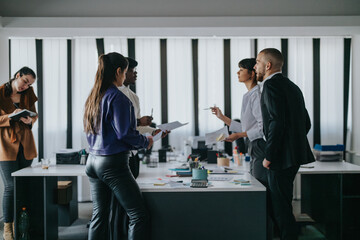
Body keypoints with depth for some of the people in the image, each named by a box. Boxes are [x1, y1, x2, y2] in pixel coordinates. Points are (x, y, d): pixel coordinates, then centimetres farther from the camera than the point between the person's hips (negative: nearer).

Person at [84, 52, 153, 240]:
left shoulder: (92, 97, 12)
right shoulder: (117, 98, -13)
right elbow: (124, 133, -17)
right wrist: (146, 142, -1)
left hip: (93, 160, 9)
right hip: (113, 163, -9)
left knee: (99, 216, 14)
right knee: (139, 216, -2)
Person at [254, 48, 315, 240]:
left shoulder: (271, 85, -12)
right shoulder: (292, 86, 17)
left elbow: (277, 122, -22)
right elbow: (306, 123, 19)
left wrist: (269, 156, -17)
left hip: (281, 157, -10)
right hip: (295, 154, 10)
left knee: (280, 207, -2)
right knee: (281, 204, 17)